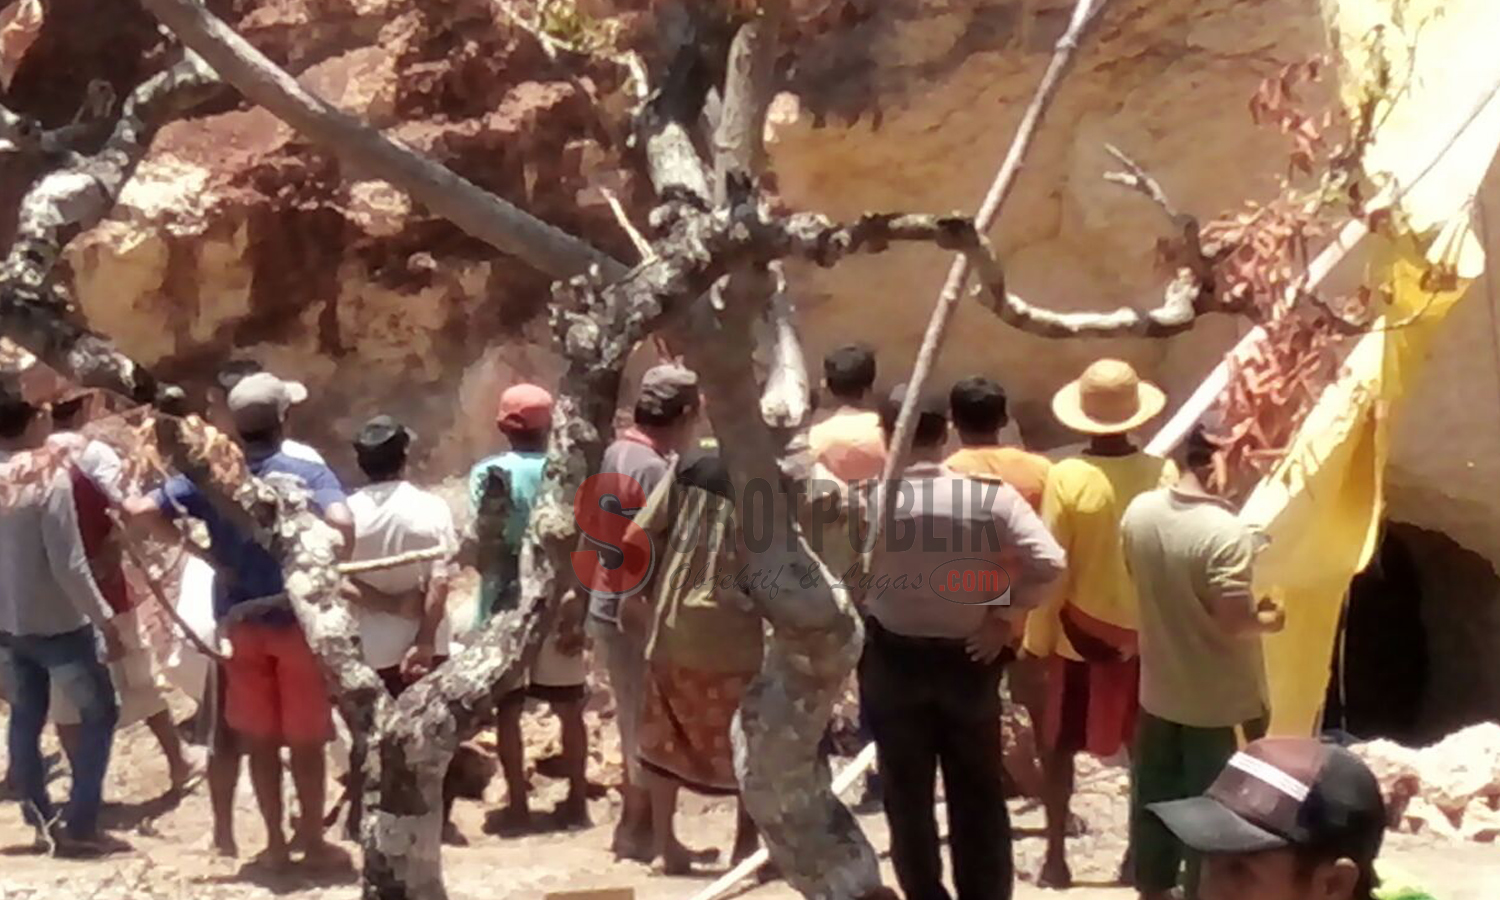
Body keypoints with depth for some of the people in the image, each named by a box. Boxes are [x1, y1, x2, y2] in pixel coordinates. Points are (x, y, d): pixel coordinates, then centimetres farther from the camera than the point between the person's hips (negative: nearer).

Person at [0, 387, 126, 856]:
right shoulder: (48, 475, -18)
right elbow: (69, 565, -20)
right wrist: (104, 618, -12)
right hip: (57, 622, -6)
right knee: (99, 713, 6)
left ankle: (41, 818, 23)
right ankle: (79, 825, 4)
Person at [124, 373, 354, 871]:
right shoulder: (308, 473, -14)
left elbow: (139, 511, -11)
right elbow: (342, 523, -32)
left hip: (239, 621, 3)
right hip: (298, 619, -3)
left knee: (259, 738, 15)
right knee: (306, 738, 11)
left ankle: (275, 842, 23)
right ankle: (313, 840, 21)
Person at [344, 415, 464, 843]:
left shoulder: (348, 512, -7)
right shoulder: (431, 507, -11)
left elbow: (338, 581, -15)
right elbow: (440, 581, -17)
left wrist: (391, 604, -12)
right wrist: (424, 639, -17)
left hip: (371, 643, 1)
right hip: (425, 641, -1)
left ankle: (362, 816, 20)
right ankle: (440, 820, 13)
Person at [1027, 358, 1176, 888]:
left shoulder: (1066, 478, -17)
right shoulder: (1163, 475, -9)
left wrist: (1038, 639, -3)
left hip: (1079, 632, -2)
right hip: (1145, 632, 2)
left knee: (1059, 746, 12)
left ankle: (1056, 856, 15)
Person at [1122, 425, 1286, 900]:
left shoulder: (1139, 511, -5)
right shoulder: (1226, 532, -26)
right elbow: (1234, 622, -26)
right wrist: (1269, 620, -7)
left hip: (1158, 690, 6)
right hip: (1215, 700, -6)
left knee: (1154, 797, 20)